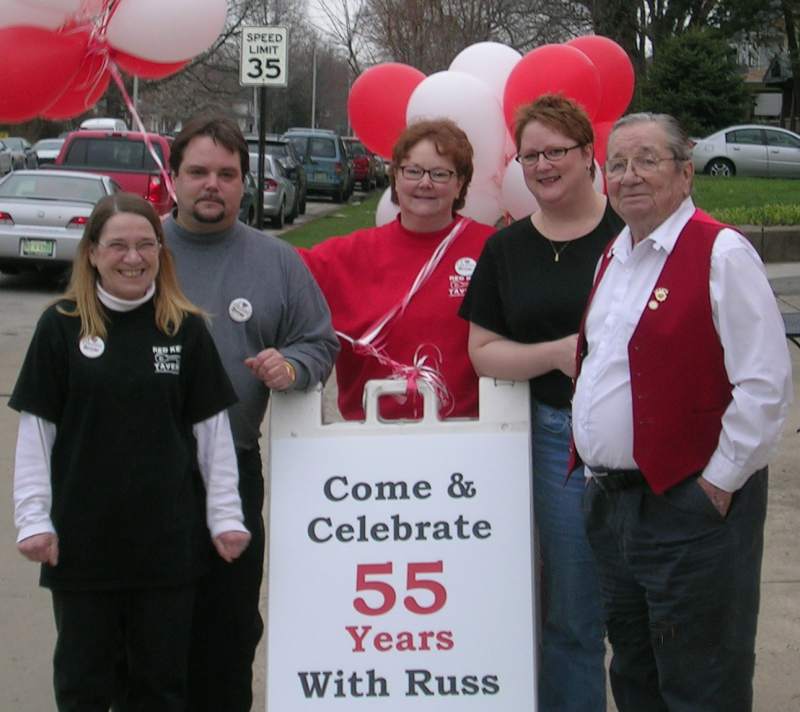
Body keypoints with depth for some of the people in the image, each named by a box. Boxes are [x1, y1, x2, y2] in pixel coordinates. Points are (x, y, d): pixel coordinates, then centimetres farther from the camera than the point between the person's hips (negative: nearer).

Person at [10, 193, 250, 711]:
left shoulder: (186, 329, 0)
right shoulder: (61, 327, -3)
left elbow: (212, 429, 3)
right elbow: (36, 430, -1)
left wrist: (226, 516, 1)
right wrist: (33, 518, -5)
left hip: (168, 537, 1)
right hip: (82, 538, 0)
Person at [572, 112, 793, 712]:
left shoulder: (721, 254, -13)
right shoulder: (612, 259, 13)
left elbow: (766, 385, -18)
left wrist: (718, 484, -16)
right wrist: (598, 469, 15)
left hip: (691, 508, -8)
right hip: (612, 500, 8)